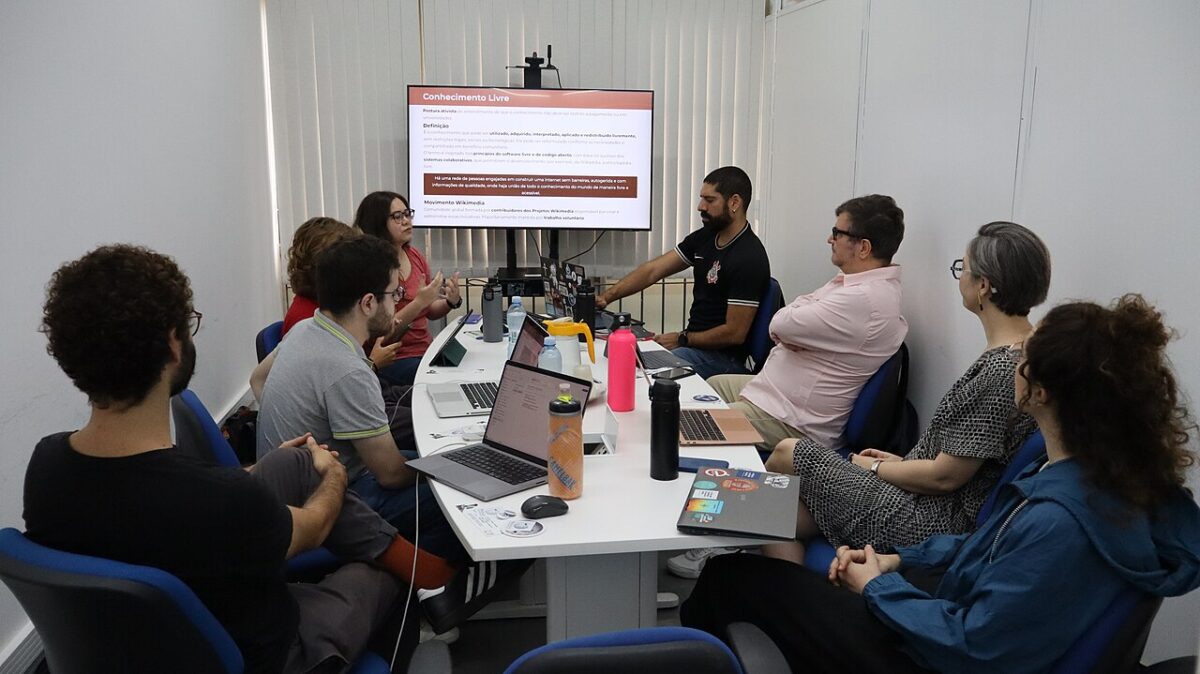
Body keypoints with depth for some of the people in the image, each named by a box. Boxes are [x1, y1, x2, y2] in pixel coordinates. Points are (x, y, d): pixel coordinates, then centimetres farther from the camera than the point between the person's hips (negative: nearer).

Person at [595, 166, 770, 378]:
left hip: (722, 356, -8)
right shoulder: (704, 237, 7)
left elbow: (734, 333, -20)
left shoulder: (748, 258, -19)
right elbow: (653, 270, 4)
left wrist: (682, 339, -11)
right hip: (694, 344, 8)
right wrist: (607, 296, -6)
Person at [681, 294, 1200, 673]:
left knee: (732, 575, 0)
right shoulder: (1104, 470, -5)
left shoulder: (1062, 523, -34)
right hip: (951, 614, 8)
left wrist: (879, 586, -11)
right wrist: (898, 561, 5)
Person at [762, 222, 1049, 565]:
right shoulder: (1027, 351, 6)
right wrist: (903, 461, 14)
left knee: (788, 453, 1)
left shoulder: (1001, 369, -25)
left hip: (931, 521, -9)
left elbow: (945, 476, -21)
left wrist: (875, 467, -5)